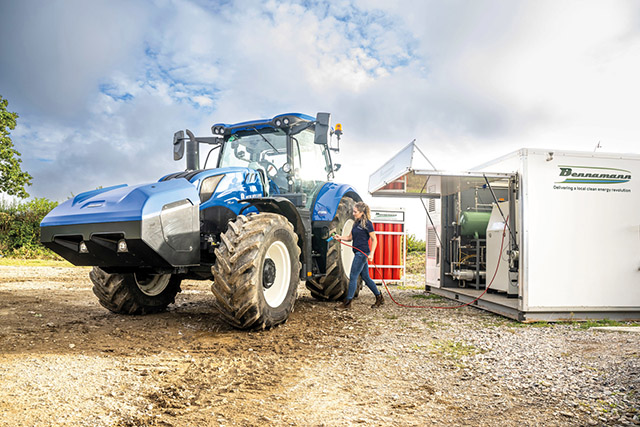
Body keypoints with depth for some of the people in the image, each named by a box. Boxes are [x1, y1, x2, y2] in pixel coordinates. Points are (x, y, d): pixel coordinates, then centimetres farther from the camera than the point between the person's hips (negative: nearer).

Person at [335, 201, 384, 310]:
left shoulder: (367, 223, -11)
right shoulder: (356, 223, 13)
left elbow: (374, 240, -11)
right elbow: (350, 237, 16)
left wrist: (371, 253, -20)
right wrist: (340, 237, -2)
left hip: (362, 253, -9)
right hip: (358, 253, 9)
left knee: (353, 277, -5)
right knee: (365, 277, 14)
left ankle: (347, 303, 2)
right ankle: (379, 298, 25)